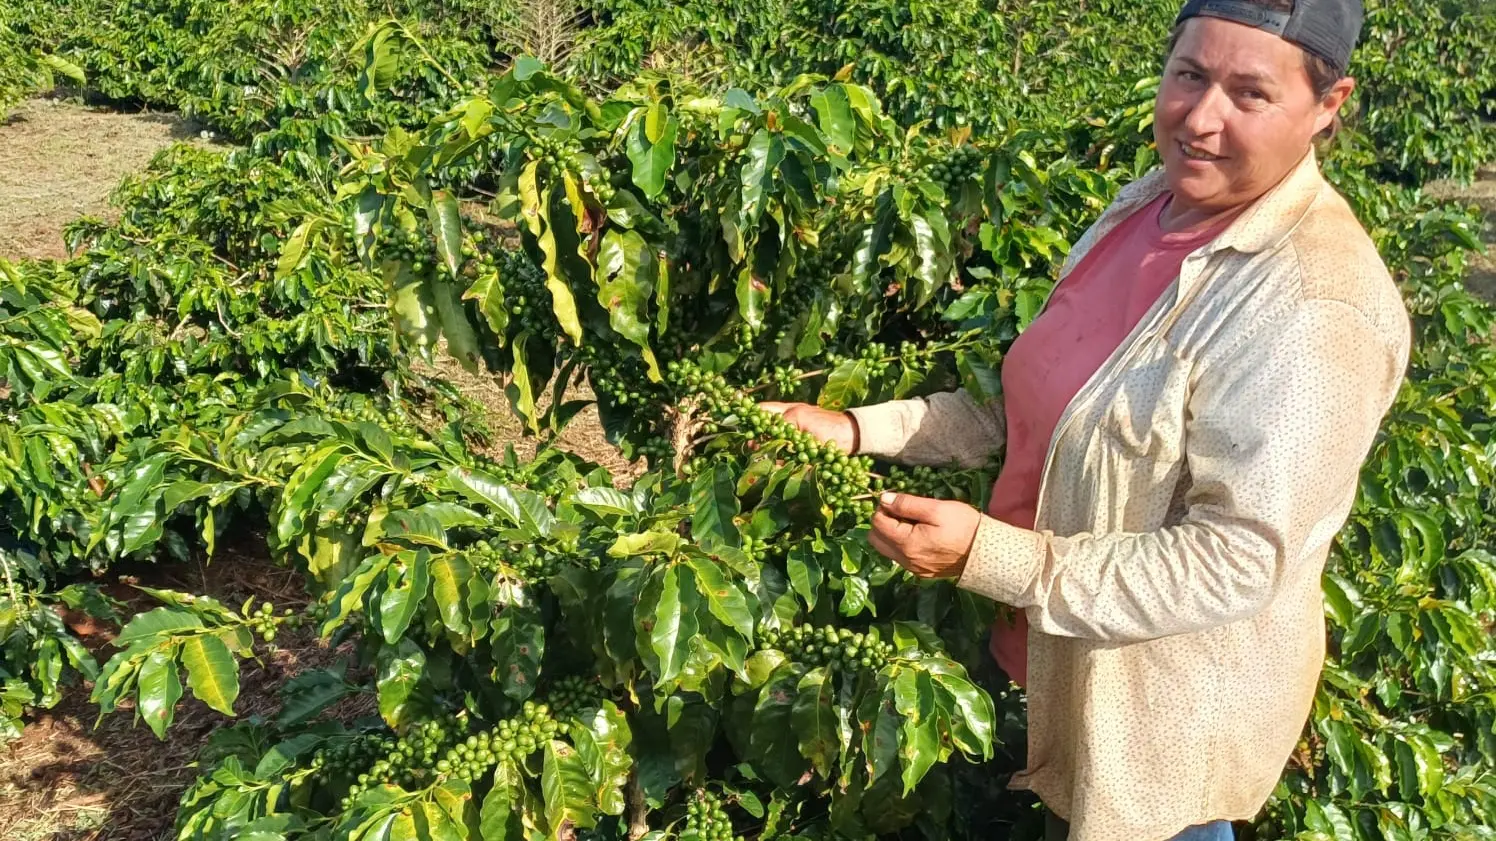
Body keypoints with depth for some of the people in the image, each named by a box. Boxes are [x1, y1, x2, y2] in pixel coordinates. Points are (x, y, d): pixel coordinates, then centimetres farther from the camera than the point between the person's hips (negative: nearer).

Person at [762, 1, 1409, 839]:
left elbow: (1238, 564, -28)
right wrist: (861, 430, -4)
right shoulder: (1151, 205, -3)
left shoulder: (1309, 308, -30)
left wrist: (984, 557, -32)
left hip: (1174, 693, -7)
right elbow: (1048, 404, 4)